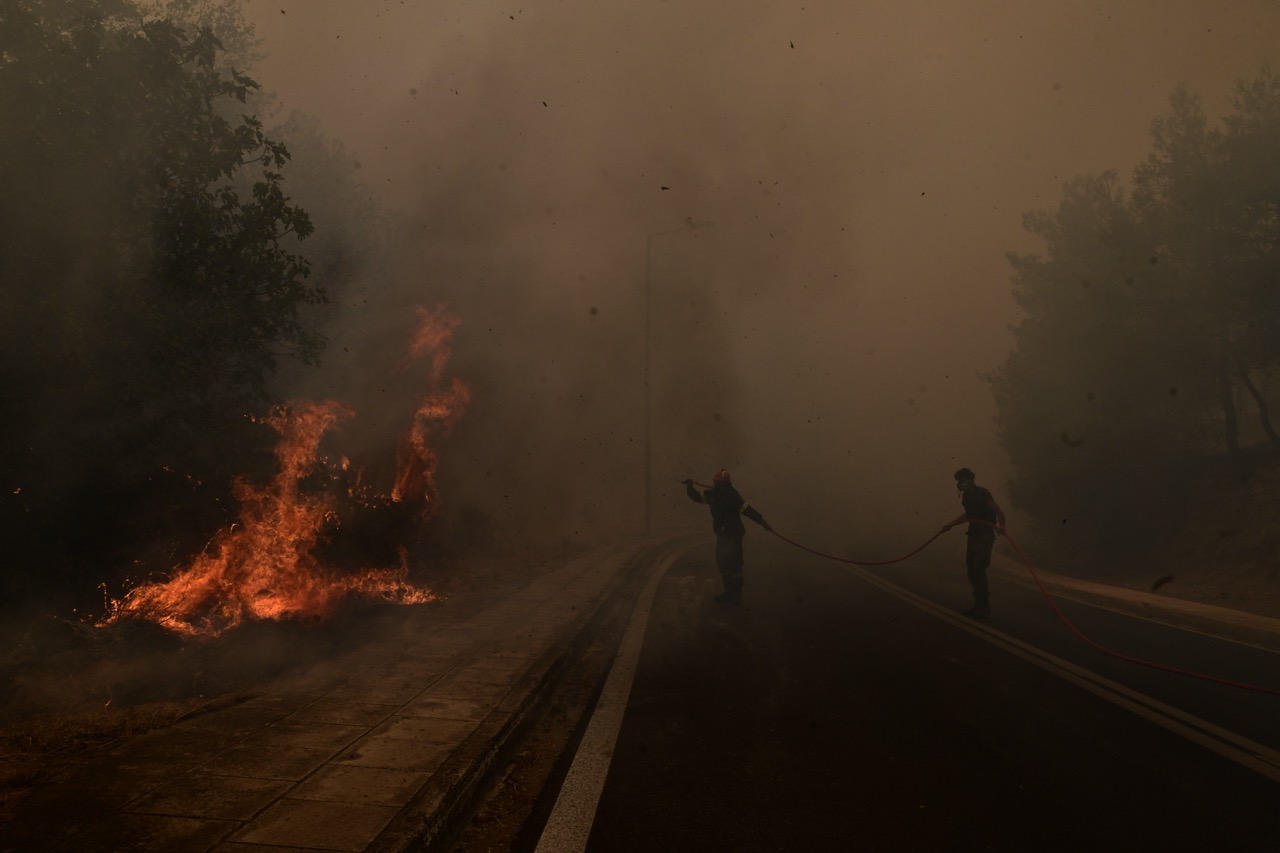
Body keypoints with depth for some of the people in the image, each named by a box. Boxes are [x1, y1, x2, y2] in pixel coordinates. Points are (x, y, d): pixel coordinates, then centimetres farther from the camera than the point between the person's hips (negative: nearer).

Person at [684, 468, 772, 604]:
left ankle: (736, 595, -2)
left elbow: (746, 509, -22)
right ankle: (729, 592, 27)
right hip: (722, 534, 8)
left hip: (733, 535, -8)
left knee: (734, 565, -7)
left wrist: (762, 521, -27)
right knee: (722, 564, 14)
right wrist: (690, 488, -1)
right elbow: (697, 496, 16)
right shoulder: (713, 494, 5)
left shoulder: (732, 496, -17)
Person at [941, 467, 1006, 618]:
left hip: (985, 536, -9)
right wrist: (950, 524, 27)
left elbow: (997, 510, -23)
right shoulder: (965, 495, 11)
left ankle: (984, 607, -3)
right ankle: (979, 605, 20)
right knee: (972, 570, 10)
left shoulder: (981, 493, -15)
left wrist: (1001, 525, -40)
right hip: (973, 535, 9)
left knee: (978, 570, -11)